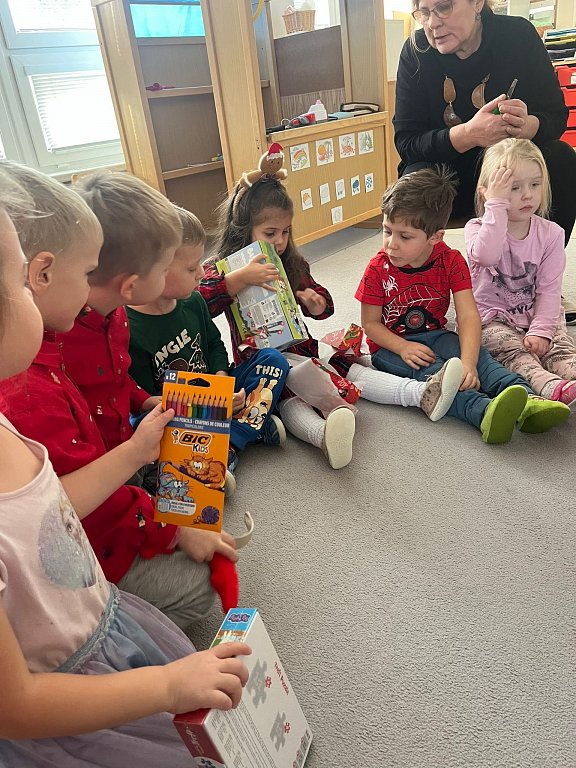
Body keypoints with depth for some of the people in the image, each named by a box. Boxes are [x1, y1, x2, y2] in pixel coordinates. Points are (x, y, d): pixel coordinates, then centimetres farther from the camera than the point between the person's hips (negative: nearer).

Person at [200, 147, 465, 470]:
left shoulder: (294, 266, 11)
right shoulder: (224, 270, -6)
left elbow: (325, 304, 18)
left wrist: (316, 303, -8)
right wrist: (240, 278, -37)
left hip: (304, 353, 7)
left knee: (350, 368, -10)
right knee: (288, 401, -34)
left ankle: (424, 394, -21)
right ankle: (324, 435, -64)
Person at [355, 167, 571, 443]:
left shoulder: (451, 262, -8)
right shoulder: (378, 269, -11)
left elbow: (468, 316, -19)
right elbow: (370, 323, -7)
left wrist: (468, 362, -38)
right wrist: (403, 348, -26)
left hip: (435, 335, 3)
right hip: (390, 346, -3)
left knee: (476, 352, -28)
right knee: (427, 369, -35)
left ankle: (526, 400, -48)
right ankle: (483, 411, -59)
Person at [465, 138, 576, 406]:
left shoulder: (550, 233, 0)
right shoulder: (478, 227, -7)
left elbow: (549, 288, -3)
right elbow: (485, 255, -33)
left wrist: (540, 330, -16)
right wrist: (496, 205, -31)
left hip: (536, 316, 4)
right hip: (492, 318, -4)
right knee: (514, 349, -29)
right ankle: (549, 386, -50)